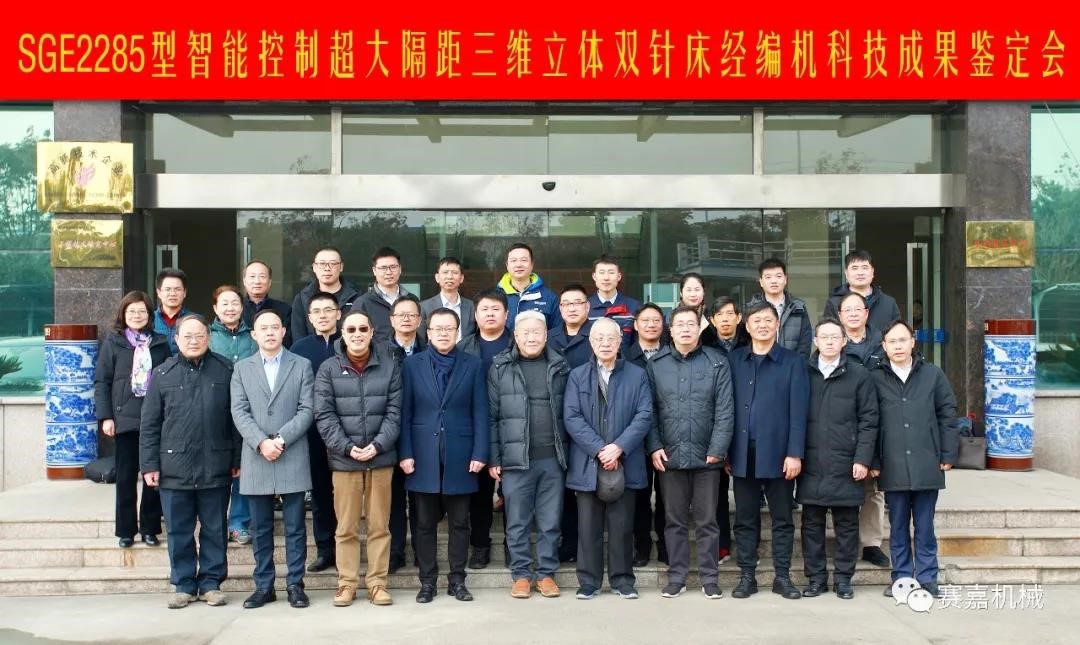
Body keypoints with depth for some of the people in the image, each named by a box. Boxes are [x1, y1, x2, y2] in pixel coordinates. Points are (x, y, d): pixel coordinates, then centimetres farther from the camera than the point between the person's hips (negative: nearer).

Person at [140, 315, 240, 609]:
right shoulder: (162, 374, 4)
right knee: (178, 531, 9)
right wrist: (150, 465, -1)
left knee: (214, 529, 8)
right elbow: (149, 424, 4)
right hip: (174, 468, 1)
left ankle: (211, 582, 20)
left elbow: (236, 418, 3)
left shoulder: (226, 372, 1)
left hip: (216, 468, -1)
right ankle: (184, 584, 21)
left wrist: (237, 459, 1)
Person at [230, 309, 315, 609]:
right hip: (255, 459, 2)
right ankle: (264, 586, 16)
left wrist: (281, 439, -13)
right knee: (260, 528, 7)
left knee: (295, 527, 2)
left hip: (293, 458, -1)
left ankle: (295, 585, 11)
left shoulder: (302, 365, 6)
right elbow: (239, 412, 1)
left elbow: (307, 410, -1)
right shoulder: (241, 368, 11)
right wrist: (261, 442, -13)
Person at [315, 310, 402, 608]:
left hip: (381, 458, 1)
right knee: (346, 527, 6)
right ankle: (347, 583, 16)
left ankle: (377, 582, 15)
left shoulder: (389, 366, 3)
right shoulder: (328, 369, 2)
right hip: (343, 459, 0)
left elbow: (394, 412, 1)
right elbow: (324, 415, -2)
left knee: (380, 525, 7)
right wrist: (347, 448, -13)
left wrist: (377, 445, -12)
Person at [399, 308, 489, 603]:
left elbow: (480, 412, 2)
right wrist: (405, 453, -5)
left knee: (459, 522, 7)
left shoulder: (472, 364, 4)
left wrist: (480, 453, -5)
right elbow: (405, 412, 2)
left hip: (459, 455, 0)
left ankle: (457, 580, 17)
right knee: (425, 523, 7)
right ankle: (427, 581, 16)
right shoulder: (412, 364, 5)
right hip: (424, 455, 0)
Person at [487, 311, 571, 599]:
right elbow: (491, 416, 2)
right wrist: (493, 458, -2)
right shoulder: (500, 368, 2)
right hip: (515, 459, -1)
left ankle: (546, 573, 19)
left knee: (550, 522, 7)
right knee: (517, 522, 6)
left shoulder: (560, 367, 7)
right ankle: (521, 574, 17)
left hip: (553, 458, 1)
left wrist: (570, 453, 2)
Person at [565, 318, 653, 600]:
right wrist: (599, 449, -13)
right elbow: (572, 418, -2)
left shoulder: (637, 375, 8)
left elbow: (644, 415, -2)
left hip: (625, 464, 0)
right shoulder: (577, 376, 8)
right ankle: (588, 581, 13)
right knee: (588, 526, 4)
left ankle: (623, 580, 16)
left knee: (622, 526, 5)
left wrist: (619, 447, -14)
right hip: (587, 465, 0)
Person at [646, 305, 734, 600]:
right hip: (669, 455, 1)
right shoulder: (656, 364, 4)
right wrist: (655, 447, -4)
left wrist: (717, 449, -10)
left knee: (707, 520, 7)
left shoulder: (717, 362, 0)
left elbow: (724, 410, -4)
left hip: (706, 456, -1)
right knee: (675, 520, 9)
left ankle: (709, 577, 17)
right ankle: (676, 576, 19)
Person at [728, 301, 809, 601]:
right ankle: (747, 576, 16)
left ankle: (782, 577, 17)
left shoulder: (793, 362, 2)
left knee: (782, 518, 7)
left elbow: (798, 411, -3)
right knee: (745, 518, 8)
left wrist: (795, 453, -10)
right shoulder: (734, 360, 7)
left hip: (778, 454, -1)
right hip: (743, 454, 1)